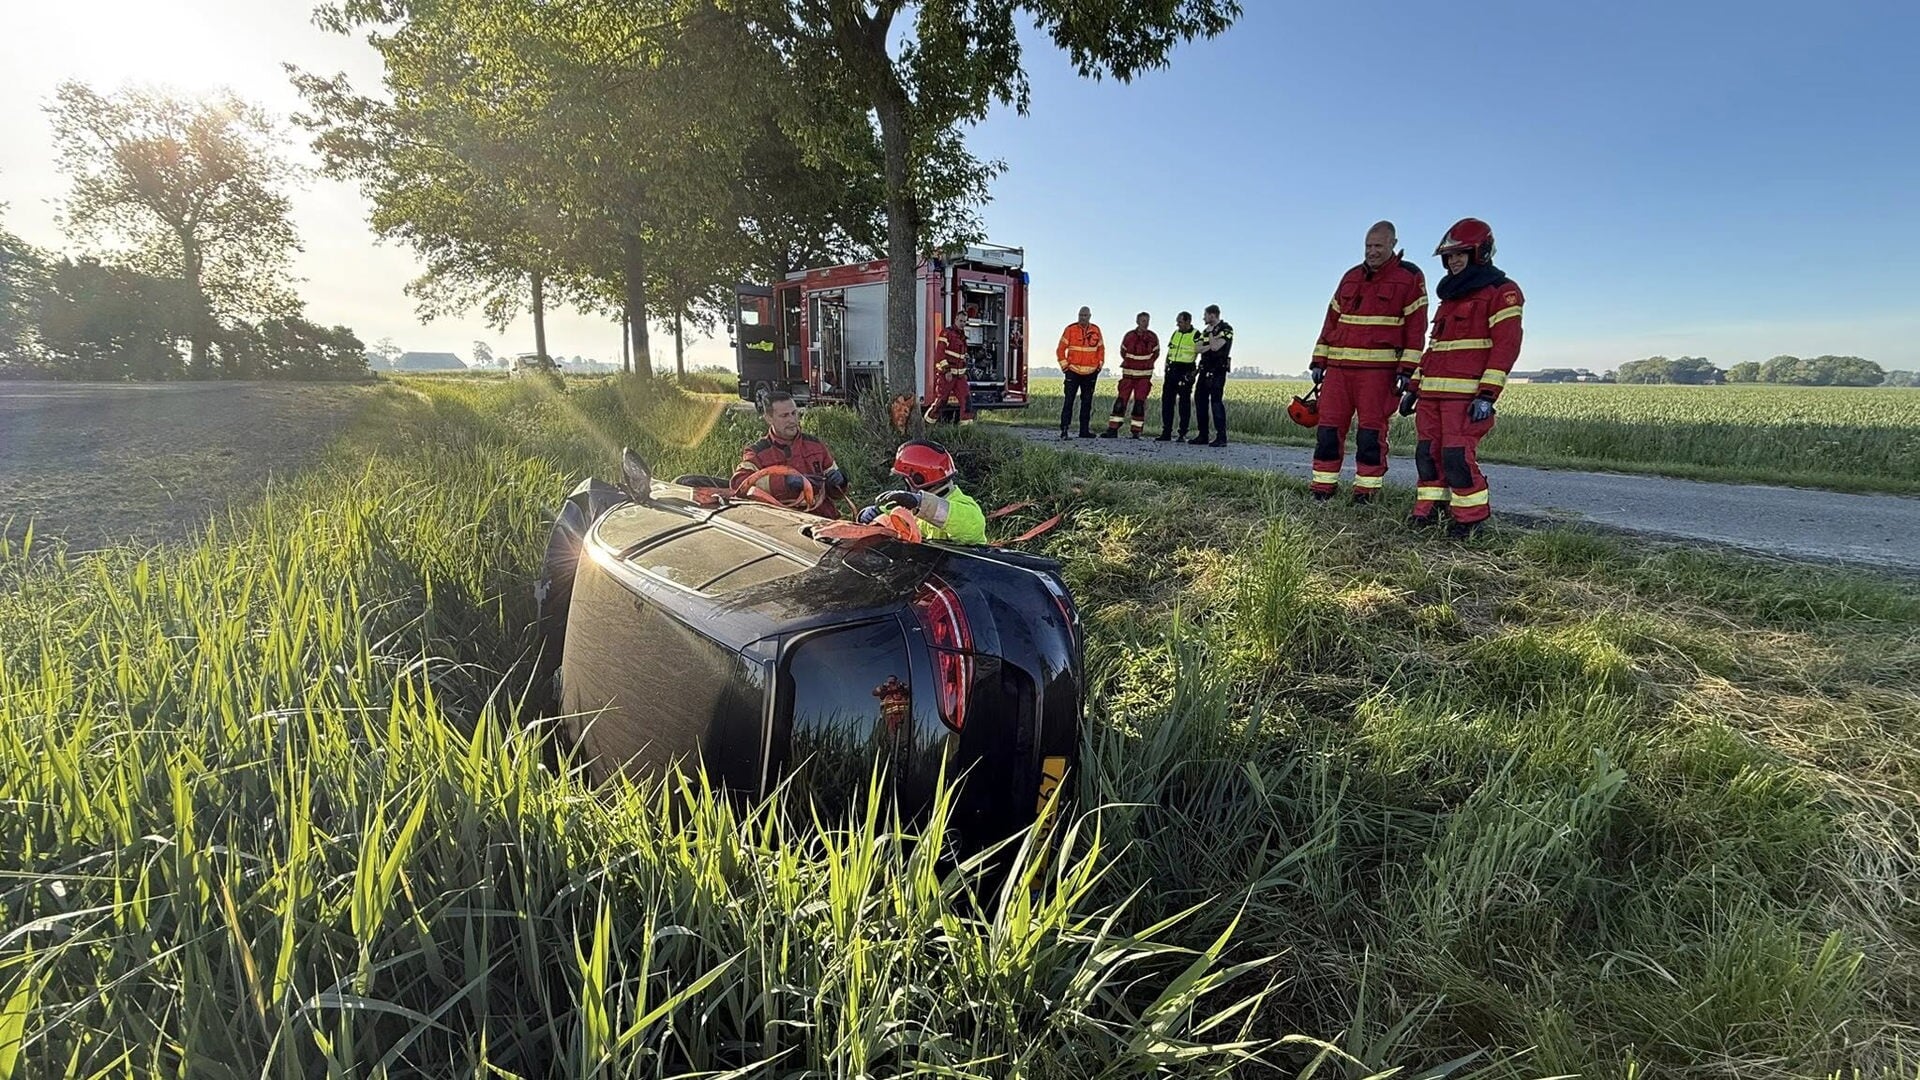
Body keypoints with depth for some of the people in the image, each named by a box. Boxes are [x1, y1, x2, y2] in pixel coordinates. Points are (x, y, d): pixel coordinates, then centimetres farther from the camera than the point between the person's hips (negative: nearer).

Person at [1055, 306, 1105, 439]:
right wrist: (1064, 366, -5)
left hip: (1091, 373, 4)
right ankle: (1064, 430, -7)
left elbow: (1101, 349, 16)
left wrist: (1100, 365, 8)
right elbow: (1061, 349, -1)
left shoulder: (1096, 330, 5)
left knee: (1087, 402, 9)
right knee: (1069, 401, -8)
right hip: (1073, 372, -4)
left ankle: (1084, 430, 16)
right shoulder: (1070, 329, -5)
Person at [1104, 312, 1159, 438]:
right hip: (1128, 372, 0)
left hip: (1145, 374, 0)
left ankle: (1136, 432, 3)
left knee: (1140, 402, -1)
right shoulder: (1129, 336, -4)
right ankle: (1113, 430, -2)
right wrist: (1132, 363, 9)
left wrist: (1147, 364, 5)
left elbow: (1156, 353, 12)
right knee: (1121, 400, -4)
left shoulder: (1153, 337, -2)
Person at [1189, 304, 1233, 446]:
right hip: (1205, 369, 8)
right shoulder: (1207, 330, 18)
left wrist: (1211, 333, -7)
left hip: (1218, 370, -8)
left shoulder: (1226, 329, -7)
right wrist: (1209, 345, -9)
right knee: (1200, 399, 6)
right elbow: (1199, 349, 8)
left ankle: (1221, 437, -15)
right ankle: (1203, 436, 12)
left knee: (1216, 400, -15)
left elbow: (1215, 347, -18)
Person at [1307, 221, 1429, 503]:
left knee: (1372, 432, -3)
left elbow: (1416, 326, -3)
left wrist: (1407, 370, -10)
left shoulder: (1410, 277, 2)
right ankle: (1323, 489, 8)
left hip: (1379, 370, -4)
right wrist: (1319, 361, 12)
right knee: (1328, 428, 1)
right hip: (1338, 366, 5)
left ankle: (1366, 492, 5)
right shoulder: (1351, 277, 17)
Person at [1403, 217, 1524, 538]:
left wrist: (1487, 395, -19)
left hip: (1467, 394, -7)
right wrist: (1414, 387, 21)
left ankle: (1472, 517, 0)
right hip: (1433, 391, 8)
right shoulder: (1451, 295, 25)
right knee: (1427, 452, 4)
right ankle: (1427, 511, 11)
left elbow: (1506, 345, -10)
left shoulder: (1501, 291, 0)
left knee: (1457, 454, -12)